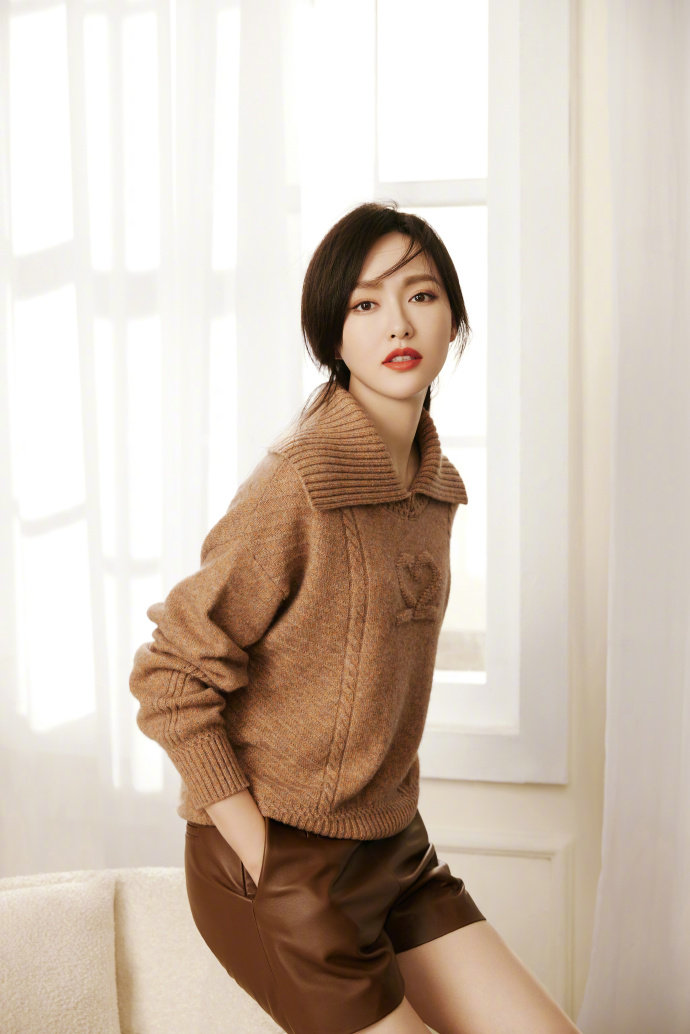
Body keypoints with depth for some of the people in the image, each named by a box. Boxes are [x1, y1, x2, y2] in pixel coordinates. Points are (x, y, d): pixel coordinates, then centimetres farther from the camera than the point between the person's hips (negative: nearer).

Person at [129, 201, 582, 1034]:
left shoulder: (433, 483, 5)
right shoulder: (299, 482, -20)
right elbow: (170, 681, -17)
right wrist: (265, 864, -17)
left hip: (392, 846, 7)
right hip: (279, 861, -7)